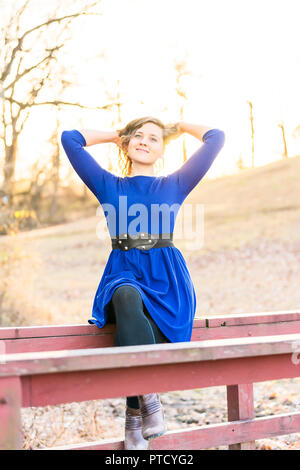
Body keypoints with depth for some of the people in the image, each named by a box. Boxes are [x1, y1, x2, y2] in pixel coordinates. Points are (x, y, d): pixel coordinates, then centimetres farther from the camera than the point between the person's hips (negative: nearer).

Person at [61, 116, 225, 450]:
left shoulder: (175, 185, 15)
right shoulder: (109, 186, 17)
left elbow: (216, 138, 13)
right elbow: (70, 138, 15)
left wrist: (180, 126, 28)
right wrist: (114, 135, 25)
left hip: (166, 285, 0)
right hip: (122, 276, 1)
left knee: (136, 339, -32)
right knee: (127, 297, -38)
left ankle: (136, 416, -17)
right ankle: (149, 398, -34)